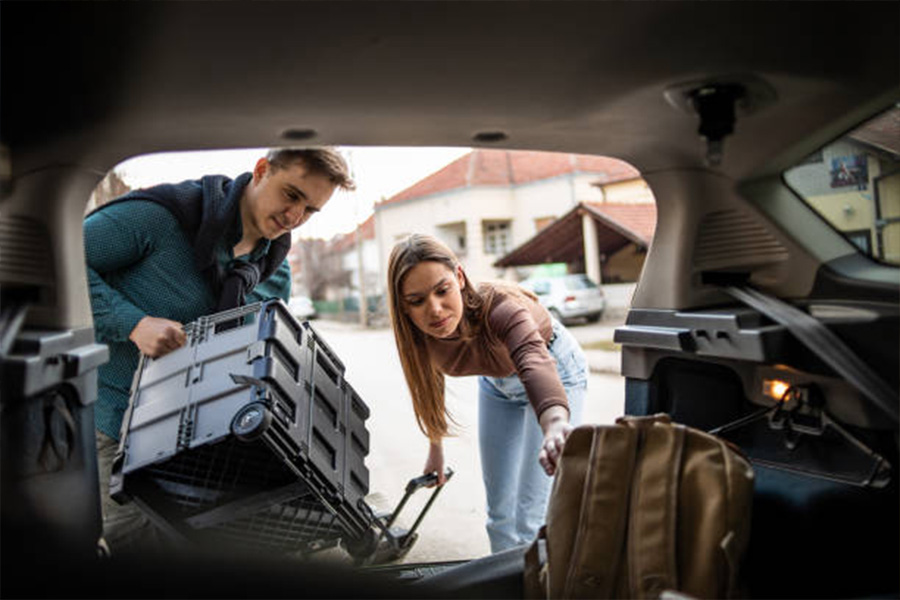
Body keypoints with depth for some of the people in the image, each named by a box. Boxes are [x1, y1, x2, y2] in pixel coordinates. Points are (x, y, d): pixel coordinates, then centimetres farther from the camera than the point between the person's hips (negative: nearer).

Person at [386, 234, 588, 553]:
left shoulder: (498, 306, -41)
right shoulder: (418, 335, -25)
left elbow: (535, 362, -61)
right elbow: (429, 381, -4)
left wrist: (555, 425, -81)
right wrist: (435, 448, 6)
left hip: (555, 369, -4)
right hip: (498, 381, 5)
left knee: (531, 518, -6)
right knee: (499, 513, 12)